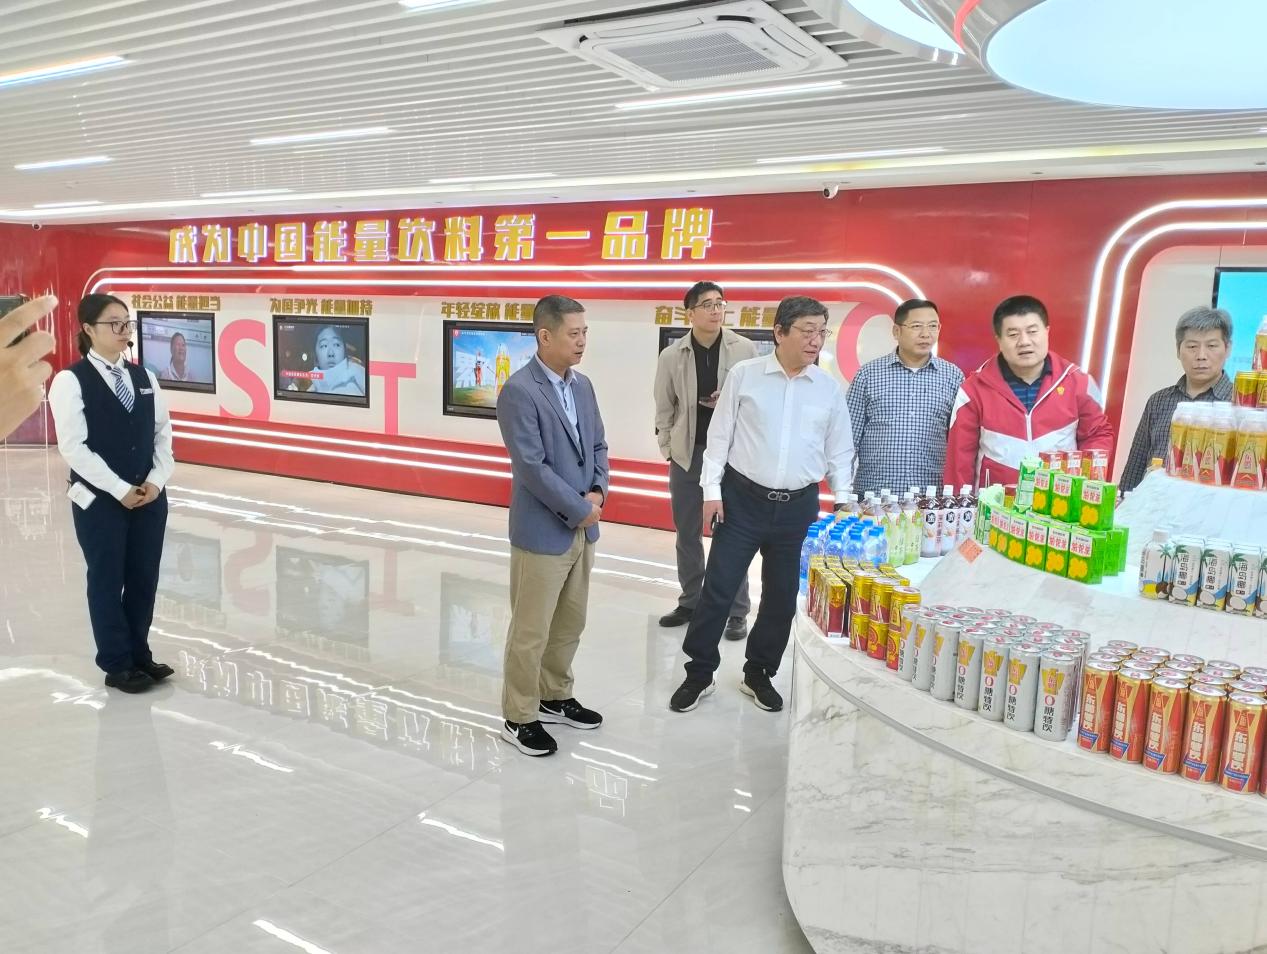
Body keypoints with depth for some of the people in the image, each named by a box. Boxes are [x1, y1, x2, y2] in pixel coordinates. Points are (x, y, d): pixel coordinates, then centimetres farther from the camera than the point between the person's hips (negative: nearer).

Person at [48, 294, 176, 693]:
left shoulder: (144, 377, 7)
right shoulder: (71, 381, -9)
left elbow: (163, 433, 8)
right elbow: (74, 447, -14)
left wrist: (155, 481, -5)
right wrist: (120, 489, -15)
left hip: (149, 497, 5)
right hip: (99, 500, -5)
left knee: (144, 578, 12)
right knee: (107, 581, 7)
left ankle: (140, 654, 28)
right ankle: (117, 665, 20)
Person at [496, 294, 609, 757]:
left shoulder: (583, 385, 8)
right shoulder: (519, 392, -17)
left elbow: (598, 446, 13)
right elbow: (532, 467, -21)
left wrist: (598, 493, -4)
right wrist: (579, 510, -15)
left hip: (582, 529, 8)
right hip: (542, 532, -8)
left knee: (570, 624, 19)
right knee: (531, 631, 5)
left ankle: (555, 697, 37)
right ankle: (519, 718, 21)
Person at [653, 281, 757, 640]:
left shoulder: (745, 349, -4)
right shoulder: (671, 356, -1)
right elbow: (664, 408, 6)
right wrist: (669, 449, 4)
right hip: (687, 453, 2)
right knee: (687, 533, 12)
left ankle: (736, 611, 14)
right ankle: (690, 602, 28)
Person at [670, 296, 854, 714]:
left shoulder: (829, 388, 4)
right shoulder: (744, 374, -3)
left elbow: (839, 450, 10)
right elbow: (720, 436, 0)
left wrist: (843, 499, 0)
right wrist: (712, 490, -5)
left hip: (798, 506, 3)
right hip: (743, 498, -2)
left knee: (782, 595, 11)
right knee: (718, 588, 1)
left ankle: (759, 674, 30)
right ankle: (699, 673, 19)